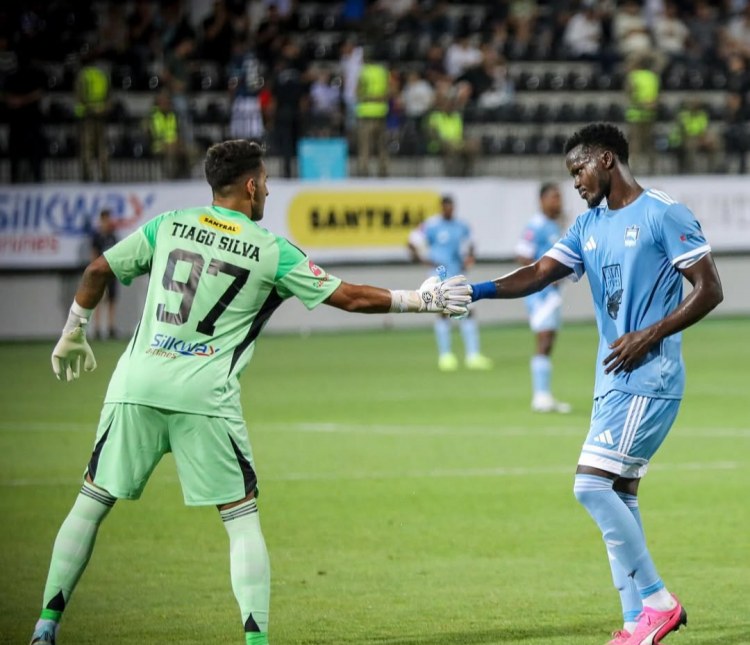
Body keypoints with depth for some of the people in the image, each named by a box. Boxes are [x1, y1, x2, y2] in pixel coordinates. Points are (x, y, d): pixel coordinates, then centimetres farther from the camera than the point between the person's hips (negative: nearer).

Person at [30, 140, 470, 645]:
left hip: (136, 386, 3)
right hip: (205, 397, -3)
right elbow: (351, 298, 4)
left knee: (93, 501, 12)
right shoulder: (272, 252, 2)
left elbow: (98, 271, 14)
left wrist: (74, 333, 29)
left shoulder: (167, 226, 10)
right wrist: (421, 300, 15)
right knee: (242, 516, 5)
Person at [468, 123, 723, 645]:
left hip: (649, 378, -8)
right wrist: (480, 291, -12)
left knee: (593, 485, -15)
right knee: (618, 495, 7)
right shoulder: (589, 227, 15)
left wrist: (648, 337, -17)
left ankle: (656, 601, -7)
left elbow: (710, 290, -11)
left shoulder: (664, 215, -9)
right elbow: (540, 274, 5)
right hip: (613, 380, 8)